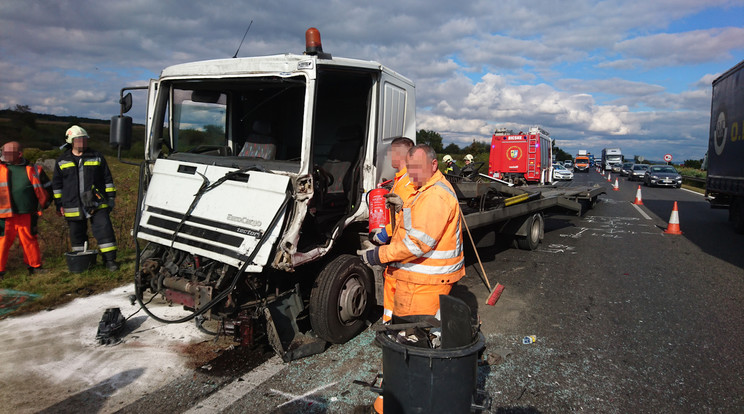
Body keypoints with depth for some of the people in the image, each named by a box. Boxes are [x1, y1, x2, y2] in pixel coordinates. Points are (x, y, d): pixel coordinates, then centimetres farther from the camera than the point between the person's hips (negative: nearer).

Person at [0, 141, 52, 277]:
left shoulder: (33, 170, 7)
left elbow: (47, 188, 17)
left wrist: (42, 204, 14)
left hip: (27, 215, 0)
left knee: (29, 241, 9)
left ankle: (35, 266, 23)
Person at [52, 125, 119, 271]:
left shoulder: (97, 157, 7)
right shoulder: (62, 161, 8)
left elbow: (107, 178, 9)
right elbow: (57, 184, 13)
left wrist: (111, 197, 4)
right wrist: (59, 204, 10)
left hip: (97, 204, -1)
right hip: (73, 207, 1)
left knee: (104, 230, -8)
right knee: (77, 235, 10)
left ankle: (110, 260, -2)